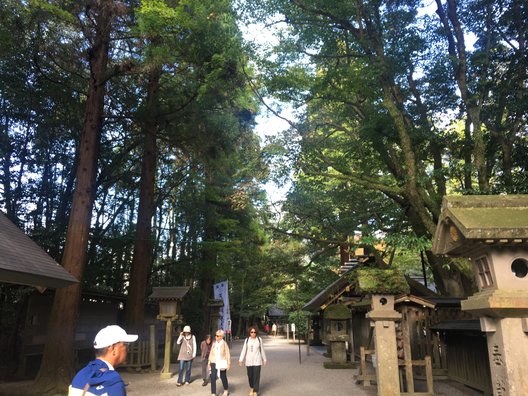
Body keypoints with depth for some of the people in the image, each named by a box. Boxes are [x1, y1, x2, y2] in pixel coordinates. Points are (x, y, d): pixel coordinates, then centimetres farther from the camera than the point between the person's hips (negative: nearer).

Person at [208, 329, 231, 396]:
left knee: (223, 377, 12)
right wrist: (209, 362, 9)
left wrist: (228, 364, -8)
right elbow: (211, 353, 9)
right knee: (213, 378, -5)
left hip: (222, 363, -3)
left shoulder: (224, 344, -10)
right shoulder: (214, 343, 3)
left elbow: (227, 354, -8)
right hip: (214, 363, 3)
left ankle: (226, 390, 36)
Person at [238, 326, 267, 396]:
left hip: (257, 361, -2)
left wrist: (264, 359, 10)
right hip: (249, 361, 2)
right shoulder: (247, 340, 1)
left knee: (256, 376, -5)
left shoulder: (259, 339, -2)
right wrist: (241, 360, -4)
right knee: (250, 376, 9)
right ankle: (251, 388, 35)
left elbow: (262, 350, 5)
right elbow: (244, 350, 1)